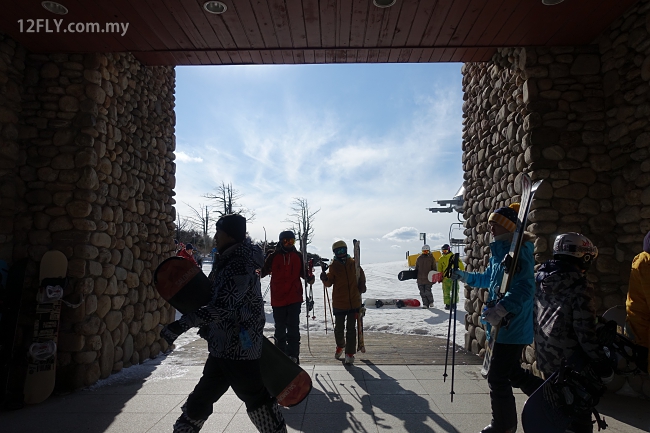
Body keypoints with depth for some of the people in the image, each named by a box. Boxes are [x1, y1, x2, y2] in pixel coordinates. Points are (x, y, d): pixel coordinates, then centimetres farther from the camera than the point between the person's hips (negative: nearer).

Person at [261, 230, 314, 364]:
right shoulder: (273, 257, 0)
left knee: (293, 328, -3)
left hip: (294, 299, 0)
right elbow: (263, 271, 0)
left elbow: (303, 273, 10)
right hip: (278, 299, 0)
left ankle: (293, 355, 2)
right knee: (280, 328, 11)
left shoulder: (298, 257, 5)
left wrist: (309, 278, -10)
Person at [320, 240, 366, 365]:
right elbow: (329, 282, -8)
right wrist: (325, 279, -29)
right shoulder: (333, 265, -3)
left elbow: (361, 276, 19)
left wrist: (362, 286, 8)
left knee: (351, 328, 3)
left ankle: (350, 353, 12)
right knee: (339, 328, 10)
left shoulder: (353, 263, 2)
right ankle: (340, 346, 38)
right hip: (339, 302, 0)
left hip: (354, 302, 0)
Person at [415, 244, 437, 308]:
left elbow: (434, 269, 7)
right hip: (420, 278, 3)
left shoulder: (431, 258, 4)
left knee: (427, 292, -10)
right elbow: (416, 268, 19)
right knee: (422, 292, 2)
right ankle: (425, 304, 12)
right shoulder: (419, 258, 12)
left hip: (428, 278, -3)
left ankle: (431, 301, 16)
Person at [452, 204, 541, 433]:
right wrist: (464, 276, 18)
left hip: (513, 326, -10)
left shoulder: (520, 250, -18)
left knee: (497, 377, 1)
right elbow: (488, 279, 26)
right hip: (504, 324, 10)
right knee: (512, 372, 22)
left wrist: (500, 309, -36)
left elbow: (524, 288, -28)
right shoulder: (499, 251, 11)